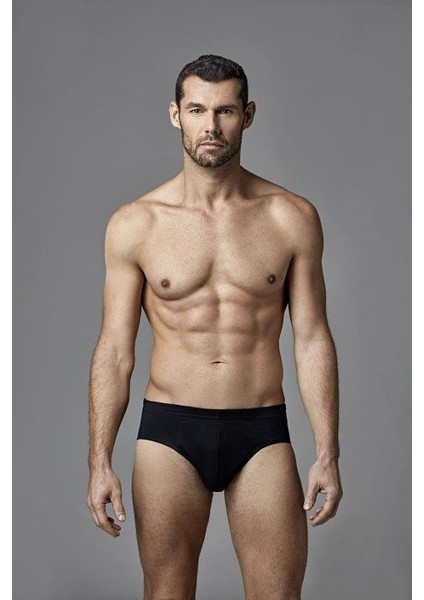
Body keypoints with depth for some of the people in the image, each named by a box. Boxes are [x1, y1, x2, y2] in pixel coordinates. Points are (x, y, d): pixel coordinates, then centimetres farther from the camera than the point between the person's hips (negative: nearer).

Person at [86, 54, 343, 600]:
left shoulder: (293, 218, 1)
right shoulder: (134, 224, -1)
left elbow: (312, 340, 3)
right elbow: (114, 351, 1)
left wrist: (328, 453, -1)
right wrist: (99, 463, -4)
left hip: (262, 433, 1)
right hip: (169, 432, 0)